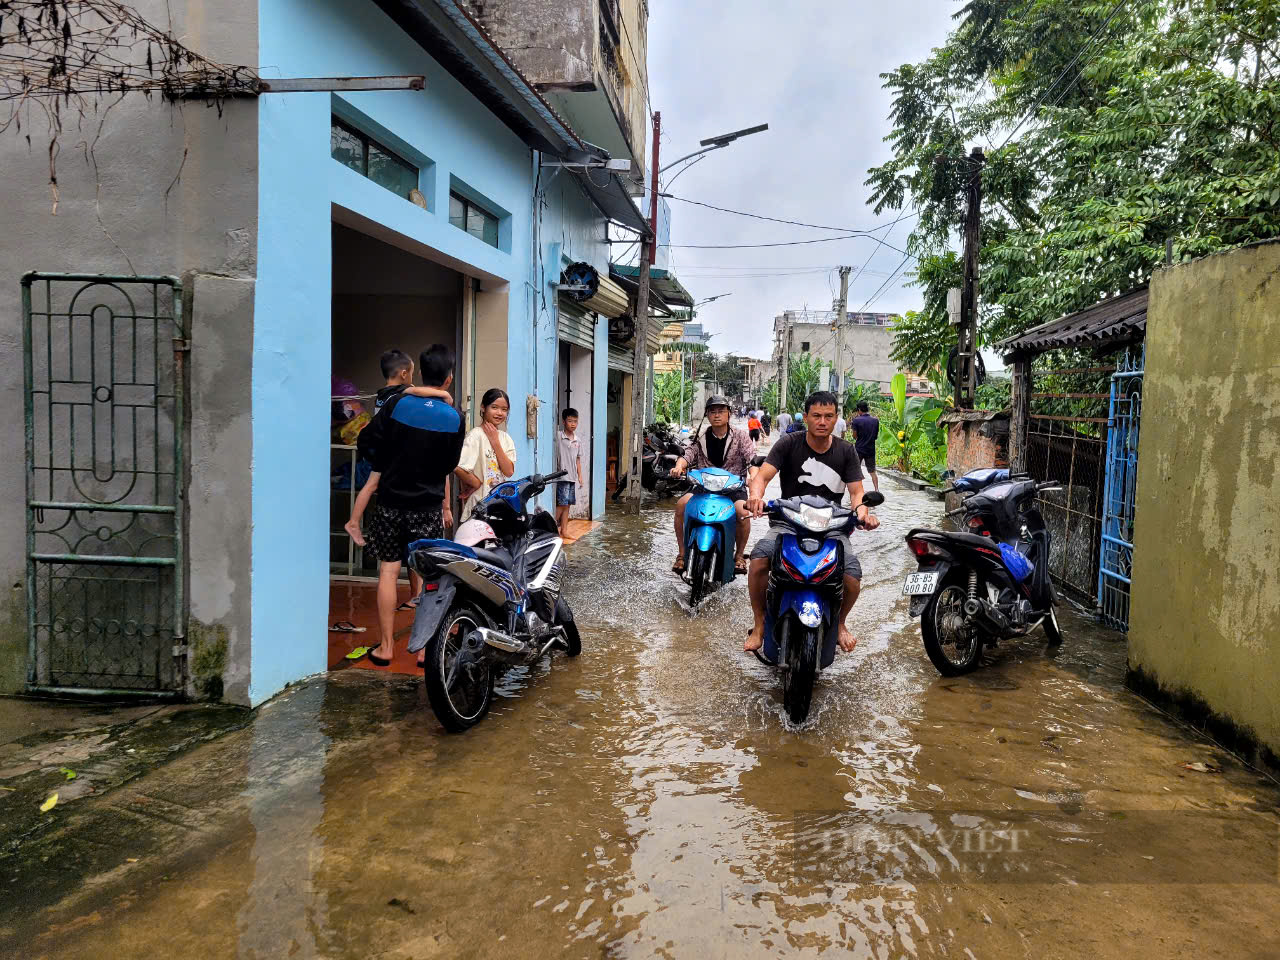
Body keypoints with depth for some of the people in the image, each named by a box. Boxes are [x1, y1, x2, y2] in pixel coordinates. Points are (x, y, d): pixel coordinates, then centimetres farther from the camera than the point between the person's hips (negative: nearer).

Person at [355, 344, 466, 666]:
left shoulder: (397, 403, -8)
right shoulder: (455, 418, -5)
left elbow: (366, 443, -5)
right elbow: (449, 466, 6)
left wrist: (387, 466, 12)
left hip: (391, 502, 0)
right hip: (428, 506, 0)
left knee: (388, 571, 7)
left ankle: (385, 647, 11)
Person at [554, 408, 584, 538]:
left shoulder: (578, 441, 12)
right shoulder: (558, 437, -8)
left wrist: (580, 476, 14)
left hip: (573, 477, 6)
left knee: (567, 504, 9)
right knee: (562, 503, -10)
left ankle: (564, 530, 15)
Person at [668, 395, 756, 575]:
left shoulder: (740, 436, 2)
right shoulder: (701, 438, 9)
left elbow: (752, 459, -9)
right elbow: (688, 454, -4)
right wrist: (679, 466, -28)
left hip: (733, 486, -2)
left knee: (742, 510, -33)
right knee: (681, 504, -24)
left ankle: (739, 555, -8)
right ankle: (682, 553, -9)